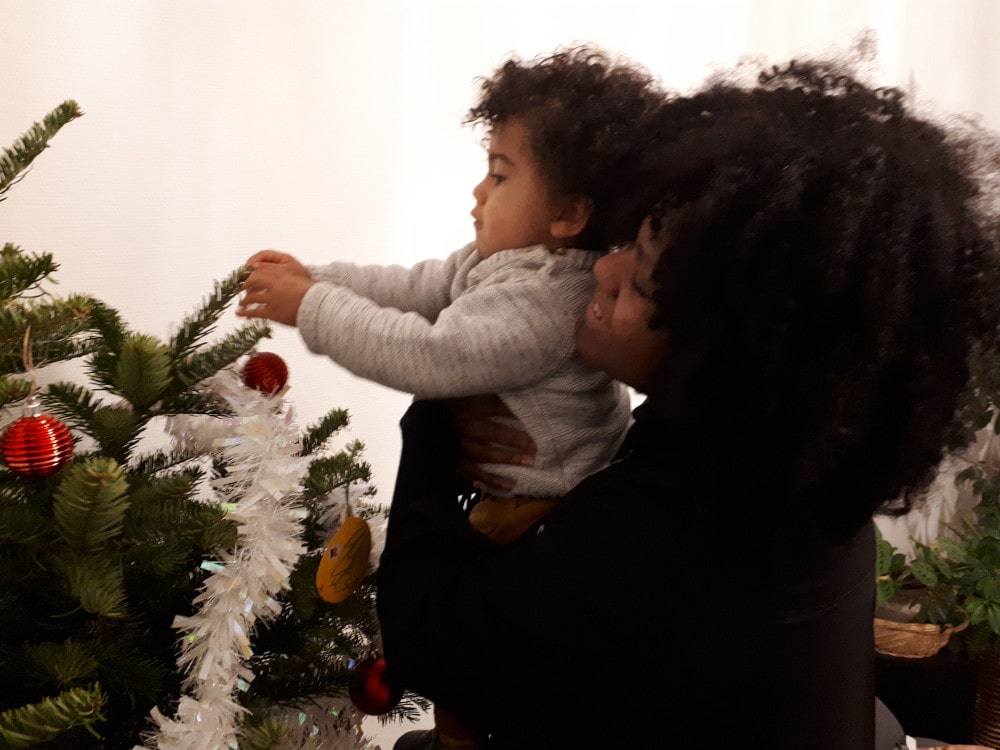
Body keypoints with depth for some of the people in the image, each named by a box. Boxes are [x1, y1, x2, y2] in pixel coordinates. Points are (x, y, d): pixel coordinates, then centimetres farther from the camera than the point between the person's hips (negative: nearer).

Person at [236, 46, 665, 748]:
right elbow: (416, 287, 10)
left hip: (533, 514, -10)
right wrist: (317, 279, 0)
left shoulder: (546, 301, -30)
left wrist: (311, 307, -24)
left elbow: (428, 355, -32)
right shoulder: (503, 261, 3)